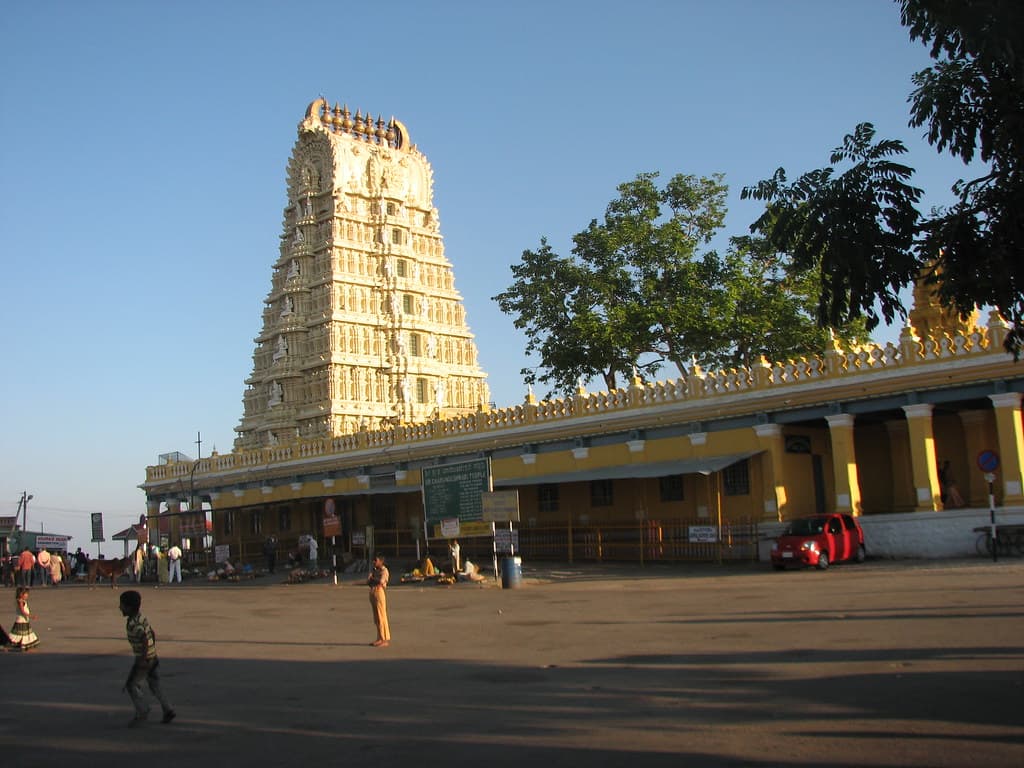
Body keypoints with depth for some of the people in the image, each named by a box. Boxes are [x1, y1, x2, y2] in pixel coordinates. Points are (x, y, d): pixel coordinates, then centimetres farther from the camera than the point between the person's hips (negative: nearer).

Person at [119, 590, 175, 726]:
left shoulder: (133, 623, -21)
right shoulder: (141, 618, 7)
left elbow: (145, 639, -30)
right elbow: (153, 634, 15)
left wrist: (143, 659, -25)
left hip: (144, 659, -9)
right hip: (153, 656, 9)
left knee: (131, 685, 5)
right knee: (154, 685, 15)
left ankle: (142, 713, 9)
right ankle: (168, 710, 12)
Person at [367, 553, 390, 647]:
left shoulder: (384, 570, -8)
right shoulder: (373, 569, 15)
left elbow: (381, 581, -20)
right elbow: (368, 581, 7)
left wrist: (372, 579, -4)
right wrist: (376, 581, -13)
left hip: (380, 592, -8)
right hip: (372, 593, 8)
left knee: (382, 617, -6)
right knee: (376, 618, 11)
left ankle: (386, 639, -2)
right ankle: (380, 638, 18)